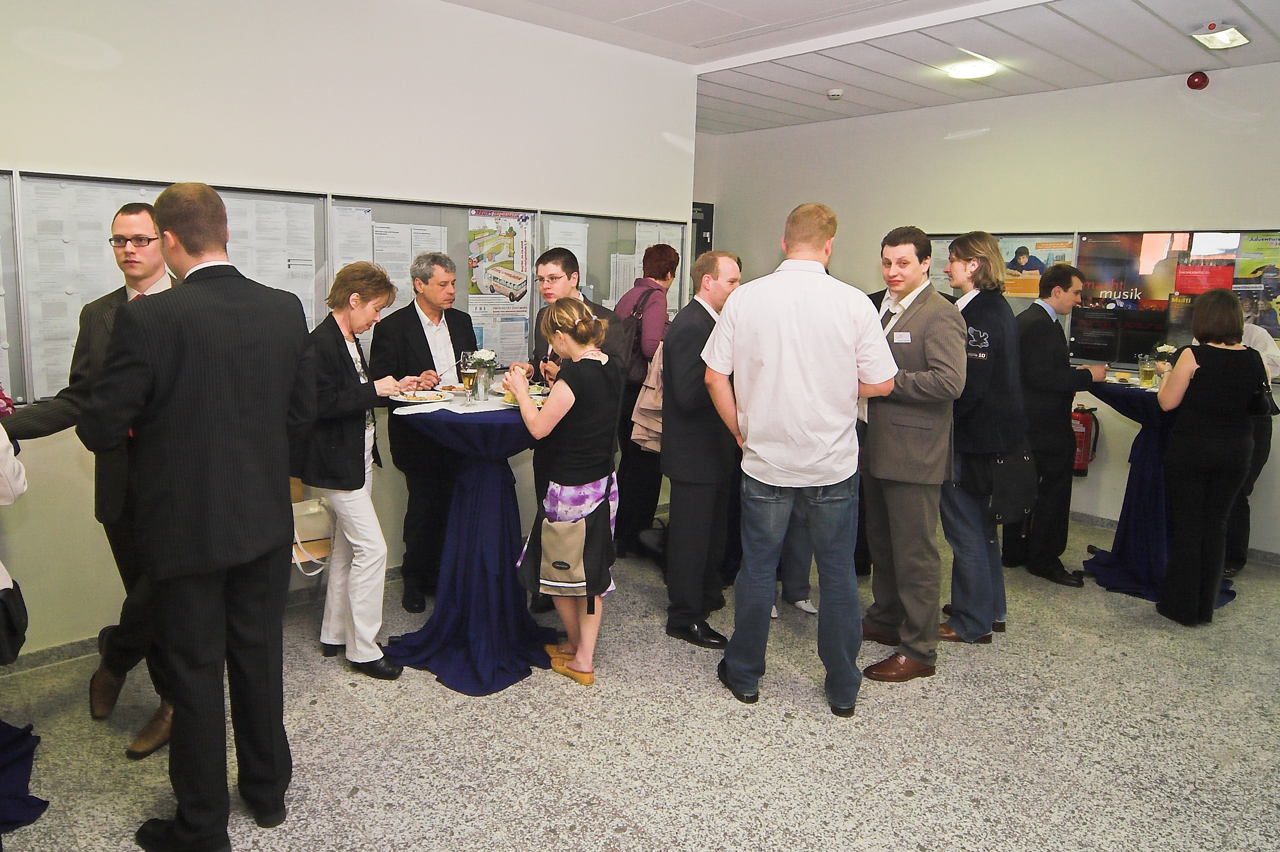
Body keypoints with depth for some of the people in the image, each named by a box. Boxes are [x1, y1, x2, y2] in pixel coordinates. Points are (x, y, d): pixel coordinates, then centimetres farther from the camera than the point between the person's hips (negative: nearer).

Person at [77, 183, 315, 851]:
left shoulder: (148, 319, -17)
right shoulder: (286, 310, -4)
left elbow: (101, 429, -13)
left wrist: (147, 426, 9)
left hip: (187, 525, -4)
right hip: (266, 519, 4)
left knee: (195, 670, 10)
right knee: (259, 656, 19)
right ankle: (267, 790, 37)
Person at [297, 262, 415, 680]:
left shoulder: (348, 340, 11)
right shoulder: (321, 342, -18)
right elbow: (322, 404, -26)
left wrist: (393, 387, 9)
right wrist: (374, 390, -22)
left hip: (358, 460, 11)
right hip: (337, 464, -11)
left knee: (346, 548, 17)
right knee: (371, 548, -8)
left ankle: (334, 634, 30)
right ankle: (363, 649, 5)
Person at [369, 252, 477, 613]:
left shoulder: (462, 322, 11)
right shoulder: (393, 327, -5)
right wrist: (413, 382, -22)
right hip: (418, 437, -4)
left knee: (451, 505, 7)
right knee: (423, 506, 2)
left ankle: (439, 575, 23)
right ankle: (415, 580, 21)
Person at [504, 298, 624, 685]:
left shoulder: (575, 374, -21)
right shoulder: (611, 367, 3)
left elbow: (538, 427, -17)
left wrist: (520, 389, -3)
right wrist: (560, 379, 14)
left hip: (569, 490, -8)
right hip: (604, 485, 8)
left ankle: (575, 646, 31)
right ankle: (584, 659, 22)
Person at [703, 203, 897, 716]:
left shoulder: (744, 299, -6)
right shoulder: (853, 303, -9)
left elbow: (715, 376, -2)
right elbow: (881, 383, -4)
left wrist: (741, 432, 10)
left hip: (764, 461, 1)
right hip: (833, 464, 0)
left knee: (756, 568, 14)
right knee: (837, 574, 13)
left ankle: (744, 676, 29)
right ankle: (843, 688, 26)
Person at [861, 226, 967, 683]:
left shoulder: (940, 314, -13)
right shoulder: (881, 307, 14)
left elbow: (949, 382, -24)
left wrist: (885, 382, -21)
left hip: (914, 453, -9)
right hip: (878, 447, 9)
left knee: (915, 551, 0)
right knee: (881, 542, 20)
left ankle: (918, 650, 12)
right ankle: (886, 620, 38)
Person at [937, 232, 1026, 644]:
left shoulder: (976, 314, -20)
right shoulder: (998, 307, 11)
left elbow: (969, 385, -24)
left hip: (971, 436, -10)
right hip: (993, 432, 10)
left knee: (963, 526, 1)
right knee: (980, 522, 21)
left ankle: (972, 622, 12)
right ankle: (990, 607, 34)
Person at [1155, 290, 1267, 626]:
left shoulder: (1194, 356, -16)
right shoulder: (1255, 360, -2)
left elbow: (1168, 402, -12)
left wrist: (1167, 375, 5)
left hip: (1191, 448, -4)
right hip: (1236, 452, 4)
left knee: (1186, 526, 6)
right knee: (1216, 526, 14)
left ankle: (1182, 606, 13)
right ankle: (1206, 606, 22)